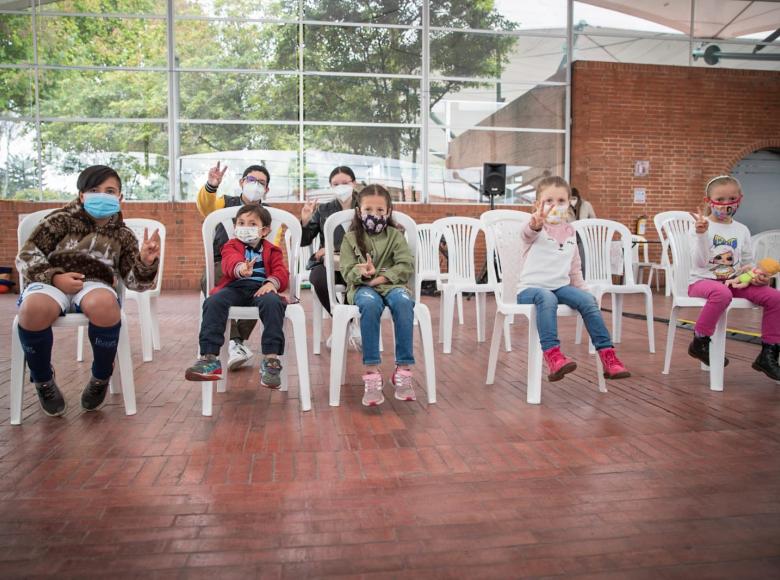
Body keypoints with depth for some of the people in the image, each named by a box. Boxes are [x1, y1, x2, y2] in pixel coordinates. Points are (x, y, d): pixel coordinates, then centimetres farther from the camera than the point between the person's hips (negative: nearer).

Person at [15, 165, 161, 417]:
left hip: (95, 285, 1)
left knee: (104, 304, -39)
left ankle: (100, 379, -12)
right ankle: (43, 381, -8)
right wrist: (55, 277, -13)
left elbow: (135, 281, 10)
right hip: (51, 282, 0)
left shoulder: (123, 235, 16)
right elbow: (26, 256, 6)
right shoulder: (62, 219, 9)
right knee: (34, 308, -38)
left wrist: (146, 262, -12)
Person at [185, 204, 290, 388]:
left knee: (272, 303, -36)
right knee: (213, 302, -31)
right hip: (235, 287, 1)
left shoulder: (271, 250, 23)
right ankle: (209, 358, -32)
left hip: (261, 289, -1)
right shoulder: (231, 245, 18)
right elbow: (230, 260, -8)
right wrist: (240, 268, -34)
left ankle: (271, 359, -32)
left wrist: (272, 283, -17)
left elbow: (281, 271, 9)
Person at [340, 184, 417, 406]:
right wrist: (363, 273, -22)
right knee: (370, 303, -38)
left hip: (391, 284, 1)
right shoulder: (351, 238, 9)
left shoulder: (395, 236, 11)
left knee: (403, 301, -36)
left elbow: (406, 266, -2)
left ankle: (403, 369, -32)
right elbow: (348, 272, 1)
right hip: (361, 287, -1)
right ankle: (371, 372, -37)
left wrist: (381, 277, -14)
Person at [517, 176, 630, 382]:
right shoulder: (535, 228, -4)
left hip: (561, 287, 5)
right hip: (531, 287, -5)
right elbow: (529, 232, -33)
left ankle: (607, 355, -15)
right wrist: (536, 222, -57)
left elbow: (574, 269, 23)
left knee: (588, 300, -20)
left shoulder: (570, 232, 15)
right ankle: (552, 355, -45)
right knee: (547, 299, -38)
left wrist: (583, 289, 13)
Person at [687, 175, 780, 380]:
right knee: (722, 293, -41)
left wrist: (756, 274, -3)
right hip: (703, 281, -6)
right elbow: (700, 263, -15)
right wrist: (702, 234, -25)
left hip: (734, 281, 6)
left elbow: (748, 263, 19)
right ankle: (700, 341, -22)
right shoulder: (701, 226, -4)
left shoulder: (742, 230, 12)